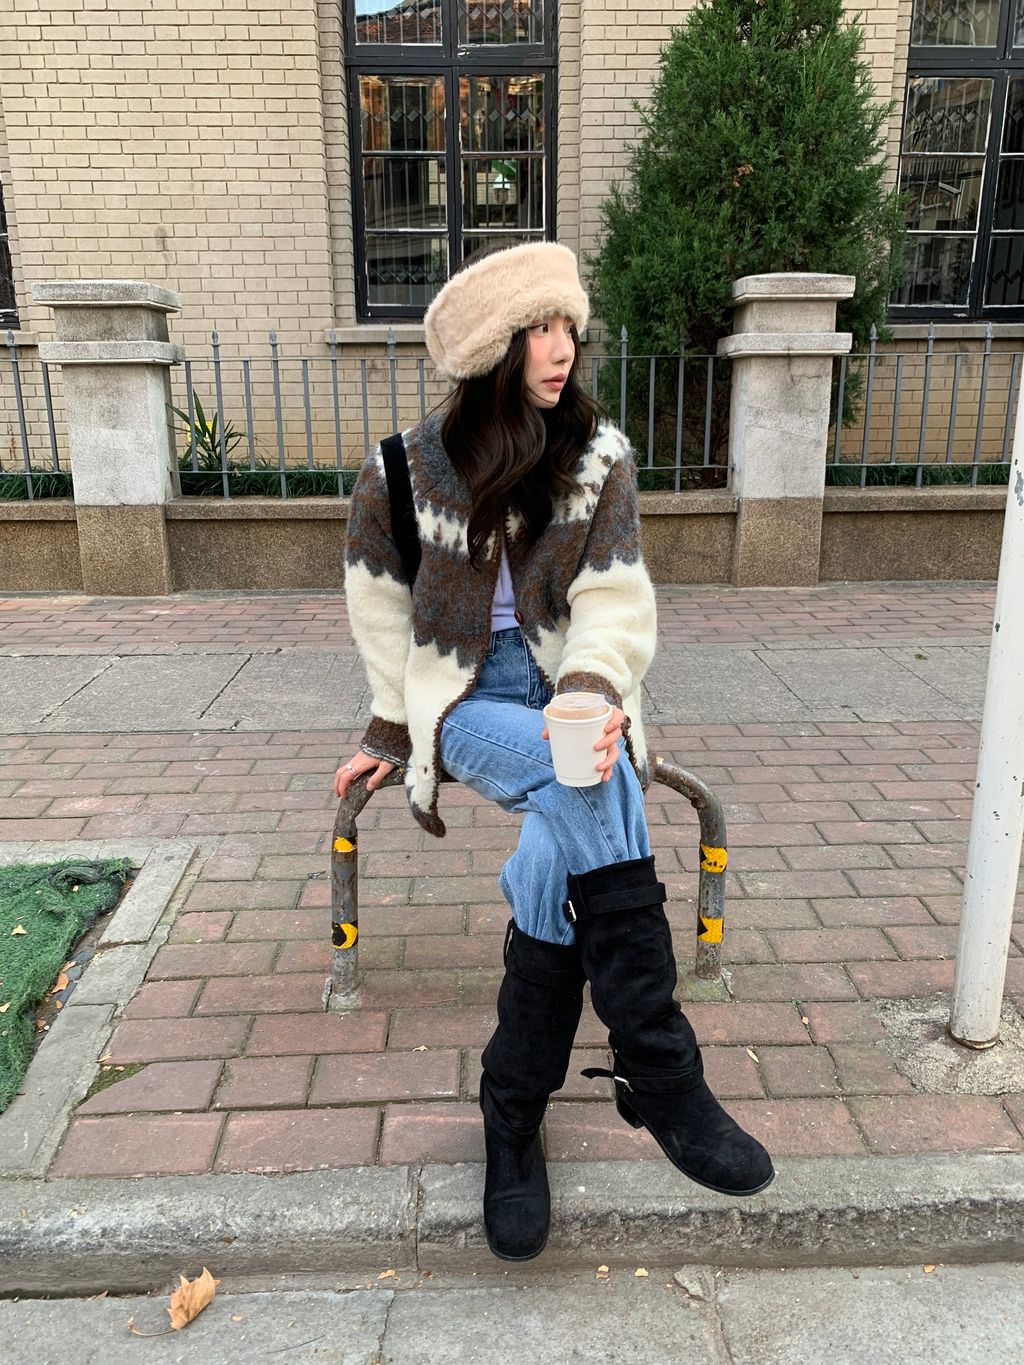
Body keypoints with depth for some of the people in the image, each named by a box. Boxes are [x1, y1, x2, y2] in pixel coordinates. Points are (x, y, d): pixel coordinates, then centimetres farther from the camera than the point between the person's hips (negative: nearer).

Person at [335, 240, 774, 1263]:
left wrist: (592, 693, -28)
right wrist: (392, 728, 10)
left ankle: (512, 1114, -14)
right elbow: (382, 604, 9)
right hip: (468, 699, -1)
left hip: (570, 690, 2)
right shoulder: (406, 467, -3)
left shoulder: (601, 457, 1)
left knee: (561, 845, -30)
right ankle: (662, 1080, -25)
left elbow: (612, 600, -8)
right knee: (586, 786, -33)